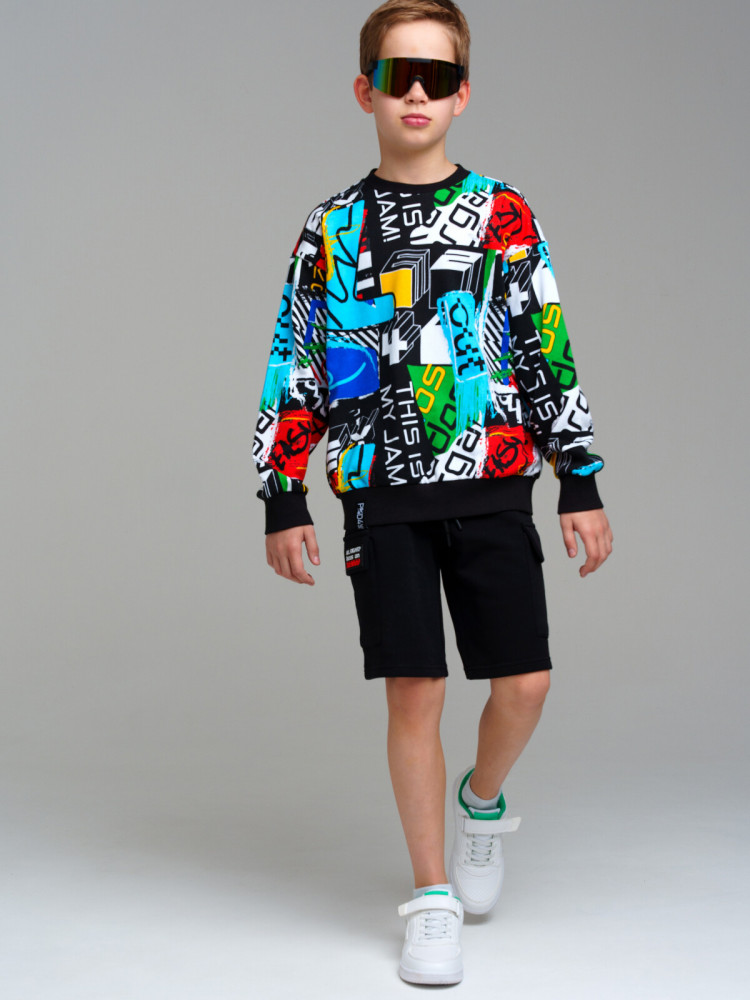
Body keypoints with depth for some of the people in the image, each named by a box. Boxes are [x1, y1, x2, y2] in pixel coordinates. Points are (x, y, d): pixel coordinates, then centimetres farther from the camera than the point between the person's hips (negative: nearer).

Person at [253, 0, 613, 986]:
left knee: (524, 681, -3)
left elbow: (549, 354, 7)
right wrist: (283, 499, 1)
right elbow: (295, 366, 7)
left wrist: (582, 484, 4)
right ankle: (432, 902, 11)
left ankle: (482, 803, 31)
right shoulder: (333, 228, 6)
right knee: (415, 689, -3)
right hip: (384, 495, -1)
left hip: (493, 487, 1)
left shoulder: (506, 217, 6)